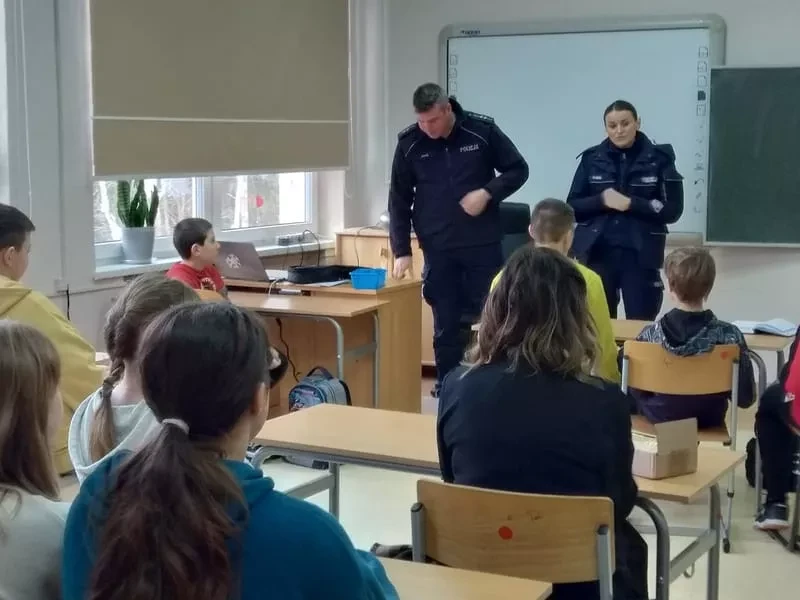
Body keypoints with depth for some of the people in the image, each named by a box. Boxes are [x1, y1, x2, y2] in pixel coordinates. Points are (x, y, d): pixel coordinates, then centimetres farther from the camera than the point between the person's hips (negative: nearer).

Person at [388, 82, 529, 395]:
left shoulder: (483, 130, -6)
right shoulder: (409, 143, -3)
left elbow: (518, 170, 3)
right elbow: (399, 200, 2)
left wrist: (487, 193, -15)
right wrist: (401, 250, -3)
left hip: (483, 245, 0)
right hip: (438, 250, 1)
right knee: (446, 326, 5)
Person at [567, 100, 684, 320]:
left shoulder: (659, 159, 0)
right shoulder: (592, 158, 6)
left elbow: (672, 210, -3)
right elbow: (572, 206, 5)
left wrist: (631, 204, -15)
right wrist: (601, 201, -13)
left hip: (640, 256, -1)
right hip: (598, 254, 2)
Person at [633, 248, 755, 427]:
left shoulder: (650, 335, -24)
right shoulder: (730, 335, -24)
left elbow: (635, 390, -11)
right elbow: (746, 398, -16)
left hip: (659, 418, -1)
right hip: (708, 421, 1)